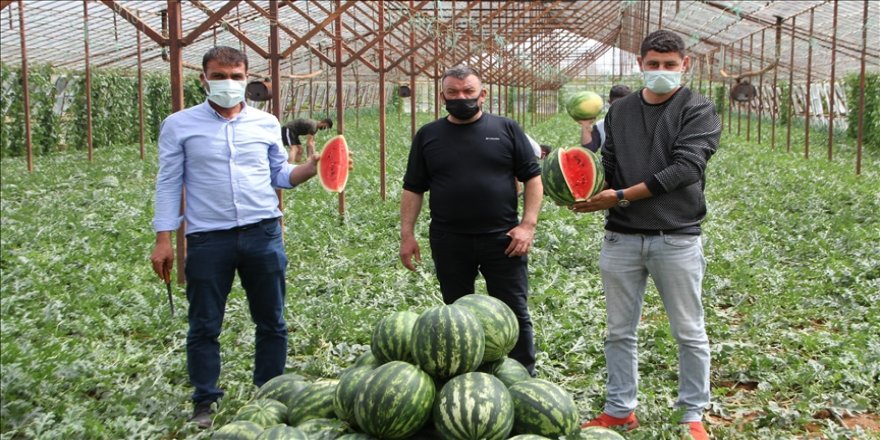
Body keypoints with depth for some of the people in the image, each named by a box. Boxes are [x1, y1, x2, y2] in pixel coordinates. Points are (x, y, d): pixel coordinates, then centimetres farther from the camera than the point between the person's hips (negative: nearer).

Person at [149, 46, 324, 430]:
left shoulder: (267, 123, 7)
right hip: (208, 239, -2)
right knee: (205, 326, 7)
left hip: (263, 234, 2)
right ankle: (206, 402, 23)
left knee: (271, 322, 10)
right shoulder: (179, 125, 2)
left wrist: (312, 167, -6)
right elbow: (169, 184, 2)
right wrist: (163, 239, -4)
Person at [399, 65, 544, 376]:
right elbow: (413, 188, 9)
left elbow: (533, 177, 2)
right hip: (449, 243, 2)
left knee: (515, 314, 3)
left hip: (502, 239, -1)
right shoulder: (428, 135, 8)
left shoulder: (506, 129, 3)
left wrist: (528, 224, -7)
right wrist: (407, 235, 1)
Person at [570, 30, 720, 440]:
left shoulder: (698, 111, -3)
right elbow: (608, 166, 9)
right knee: (619, 331, 11)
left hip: (677, 238, -4)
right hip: (621, 238, 4)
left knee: (689, 333, 6)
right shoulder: (619, 111, 11)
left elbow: (684, 168, -15)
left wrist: (622, 196, -17)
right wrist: (590, 192, -15)